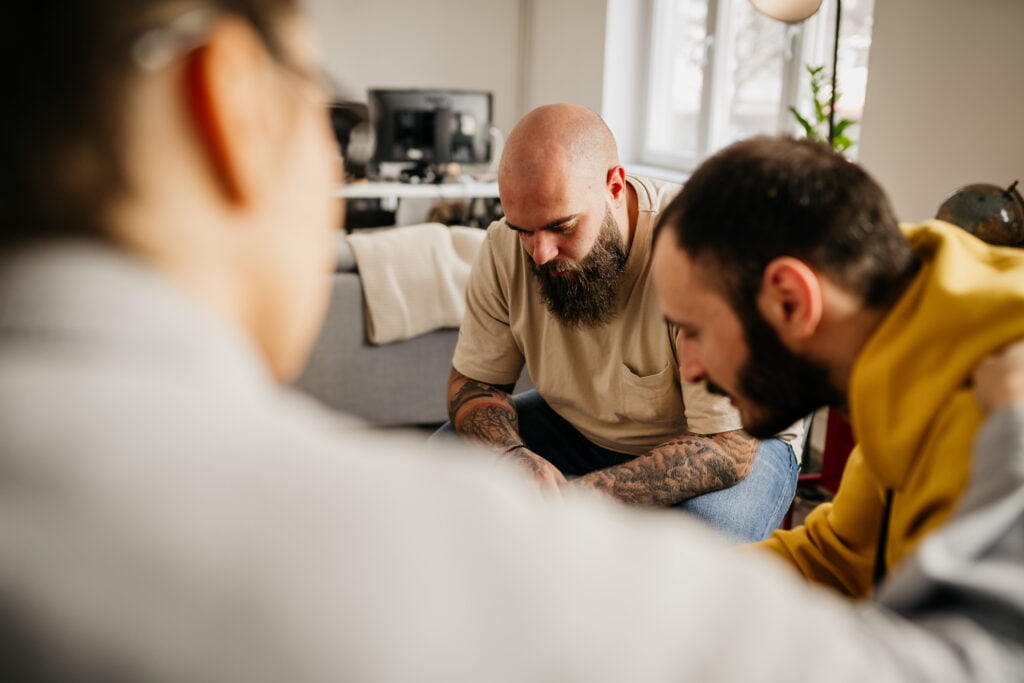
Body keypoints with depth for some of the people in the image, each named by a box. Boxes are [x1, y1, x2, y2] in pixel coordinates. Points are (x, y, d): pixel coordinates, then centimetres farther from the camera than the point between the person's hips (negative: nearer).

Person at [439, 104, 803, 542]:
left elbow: (726, 447, -32)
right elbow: (474, 381, -6)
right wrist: (513, 456, -29)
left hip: (739, 438, -4)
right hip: (579, 429, 4)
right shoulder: (506, 247, -17)